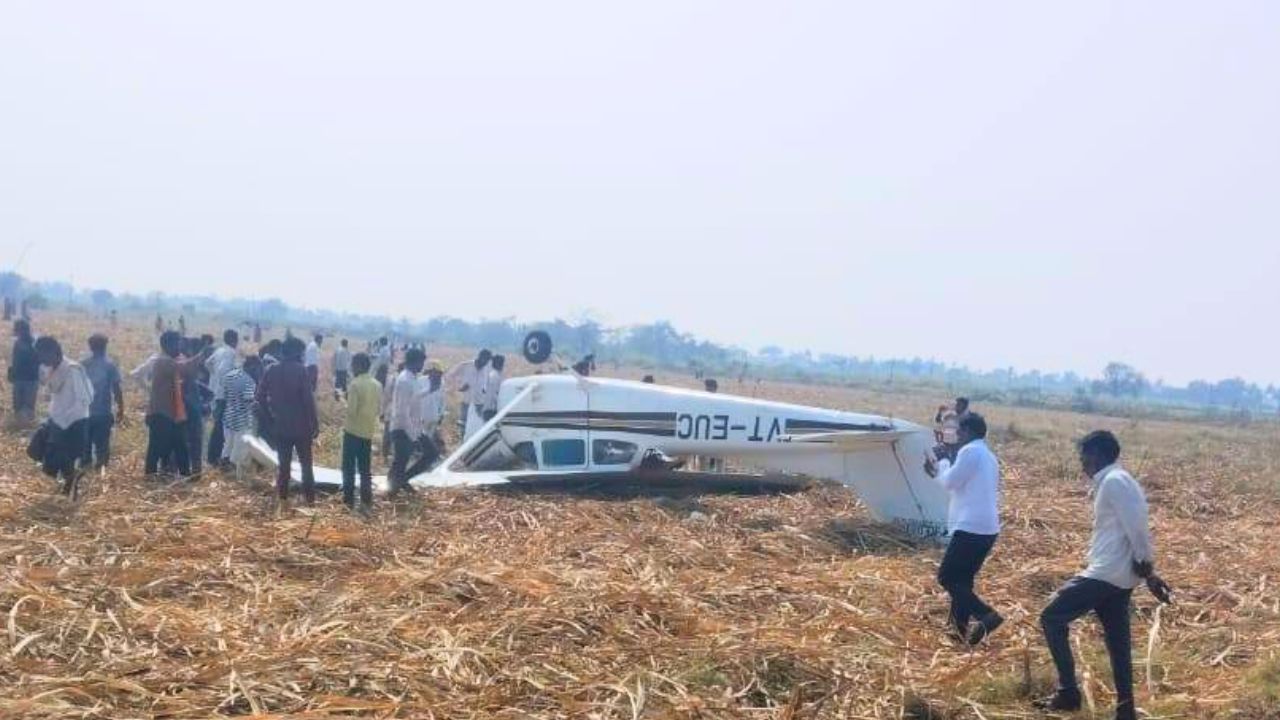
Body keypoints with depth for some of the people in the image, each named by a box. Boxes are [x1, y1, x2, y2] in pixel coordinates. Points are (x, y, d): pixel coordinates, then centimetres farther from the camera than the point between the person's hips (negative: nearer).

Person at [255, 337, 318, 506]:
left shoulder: (272, 371, 0)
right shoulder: (301, 370, -13)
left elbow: (260, 397, 1)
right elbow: (308, 399, -16)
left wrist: (270, 415, 11)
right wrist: (315, 423, -9)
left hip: (280, 425, 3)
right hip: (301, 425, -3)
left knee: (284, 464, 12)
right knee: (306, 463, 10)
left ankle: (283, 499, 14)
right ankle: (309, 498, 12)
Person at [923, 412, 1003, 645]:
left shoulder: (970, 451, -12)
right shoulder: (988, 456, 19)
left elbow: (951, 482, -10)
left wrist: (941, 465, 9)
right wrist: (938, 473, 25)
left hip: (970, 527, -10)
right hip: (987, 528, 10)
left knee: (947, 577, -6)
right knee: (962, 578, 17)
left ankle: (985, 615, -19)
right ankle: (959, 628, 18)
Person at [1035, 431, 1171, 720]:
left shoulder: (1113, 481, -13)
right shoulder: (1117, 481, 18)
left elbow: (1136, 528, -19)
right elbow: (1134, 529, 19)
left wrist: (1146, 568, -13)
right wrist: (1148, 574, 18)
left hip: (1107, 573, -10)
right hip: (1118, 576, 10)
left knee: (1052, 618, -2)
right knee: (1118, 641, 11)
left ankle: (1068, 692, -1)